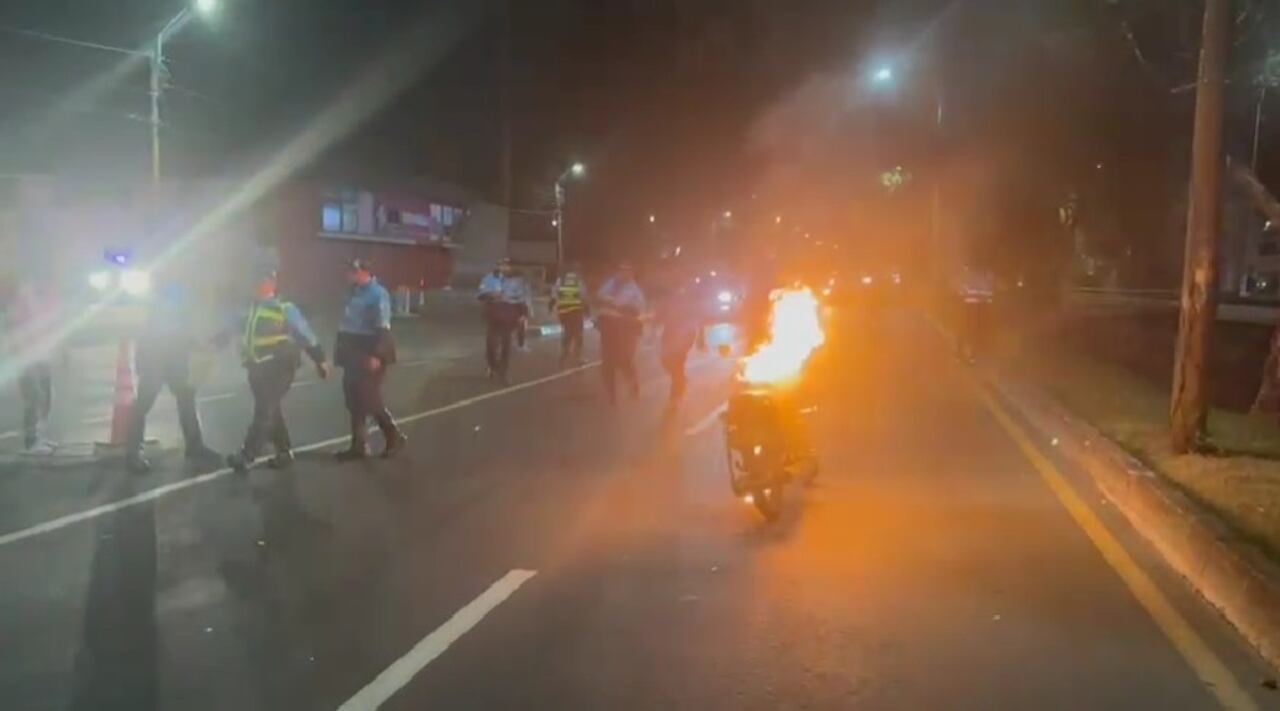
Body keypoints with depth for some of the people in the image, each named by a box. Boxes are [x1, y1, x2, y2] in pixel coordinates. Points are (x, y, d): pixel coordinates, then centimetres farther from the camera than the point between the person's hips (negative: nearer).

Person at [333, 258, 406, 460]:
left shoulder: (377, 294, -14)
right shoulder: (356, 293, 13)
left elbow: (382, 328, -20)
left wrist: (377, 355, -25)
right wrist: (341, 349, 18)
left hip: (370, 354, -9)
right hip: (354, 353, 9)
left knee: (369, 400, -5)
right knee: (354, 400, 9)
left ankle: (395, 437, 11)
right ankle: (358, 445, 17)